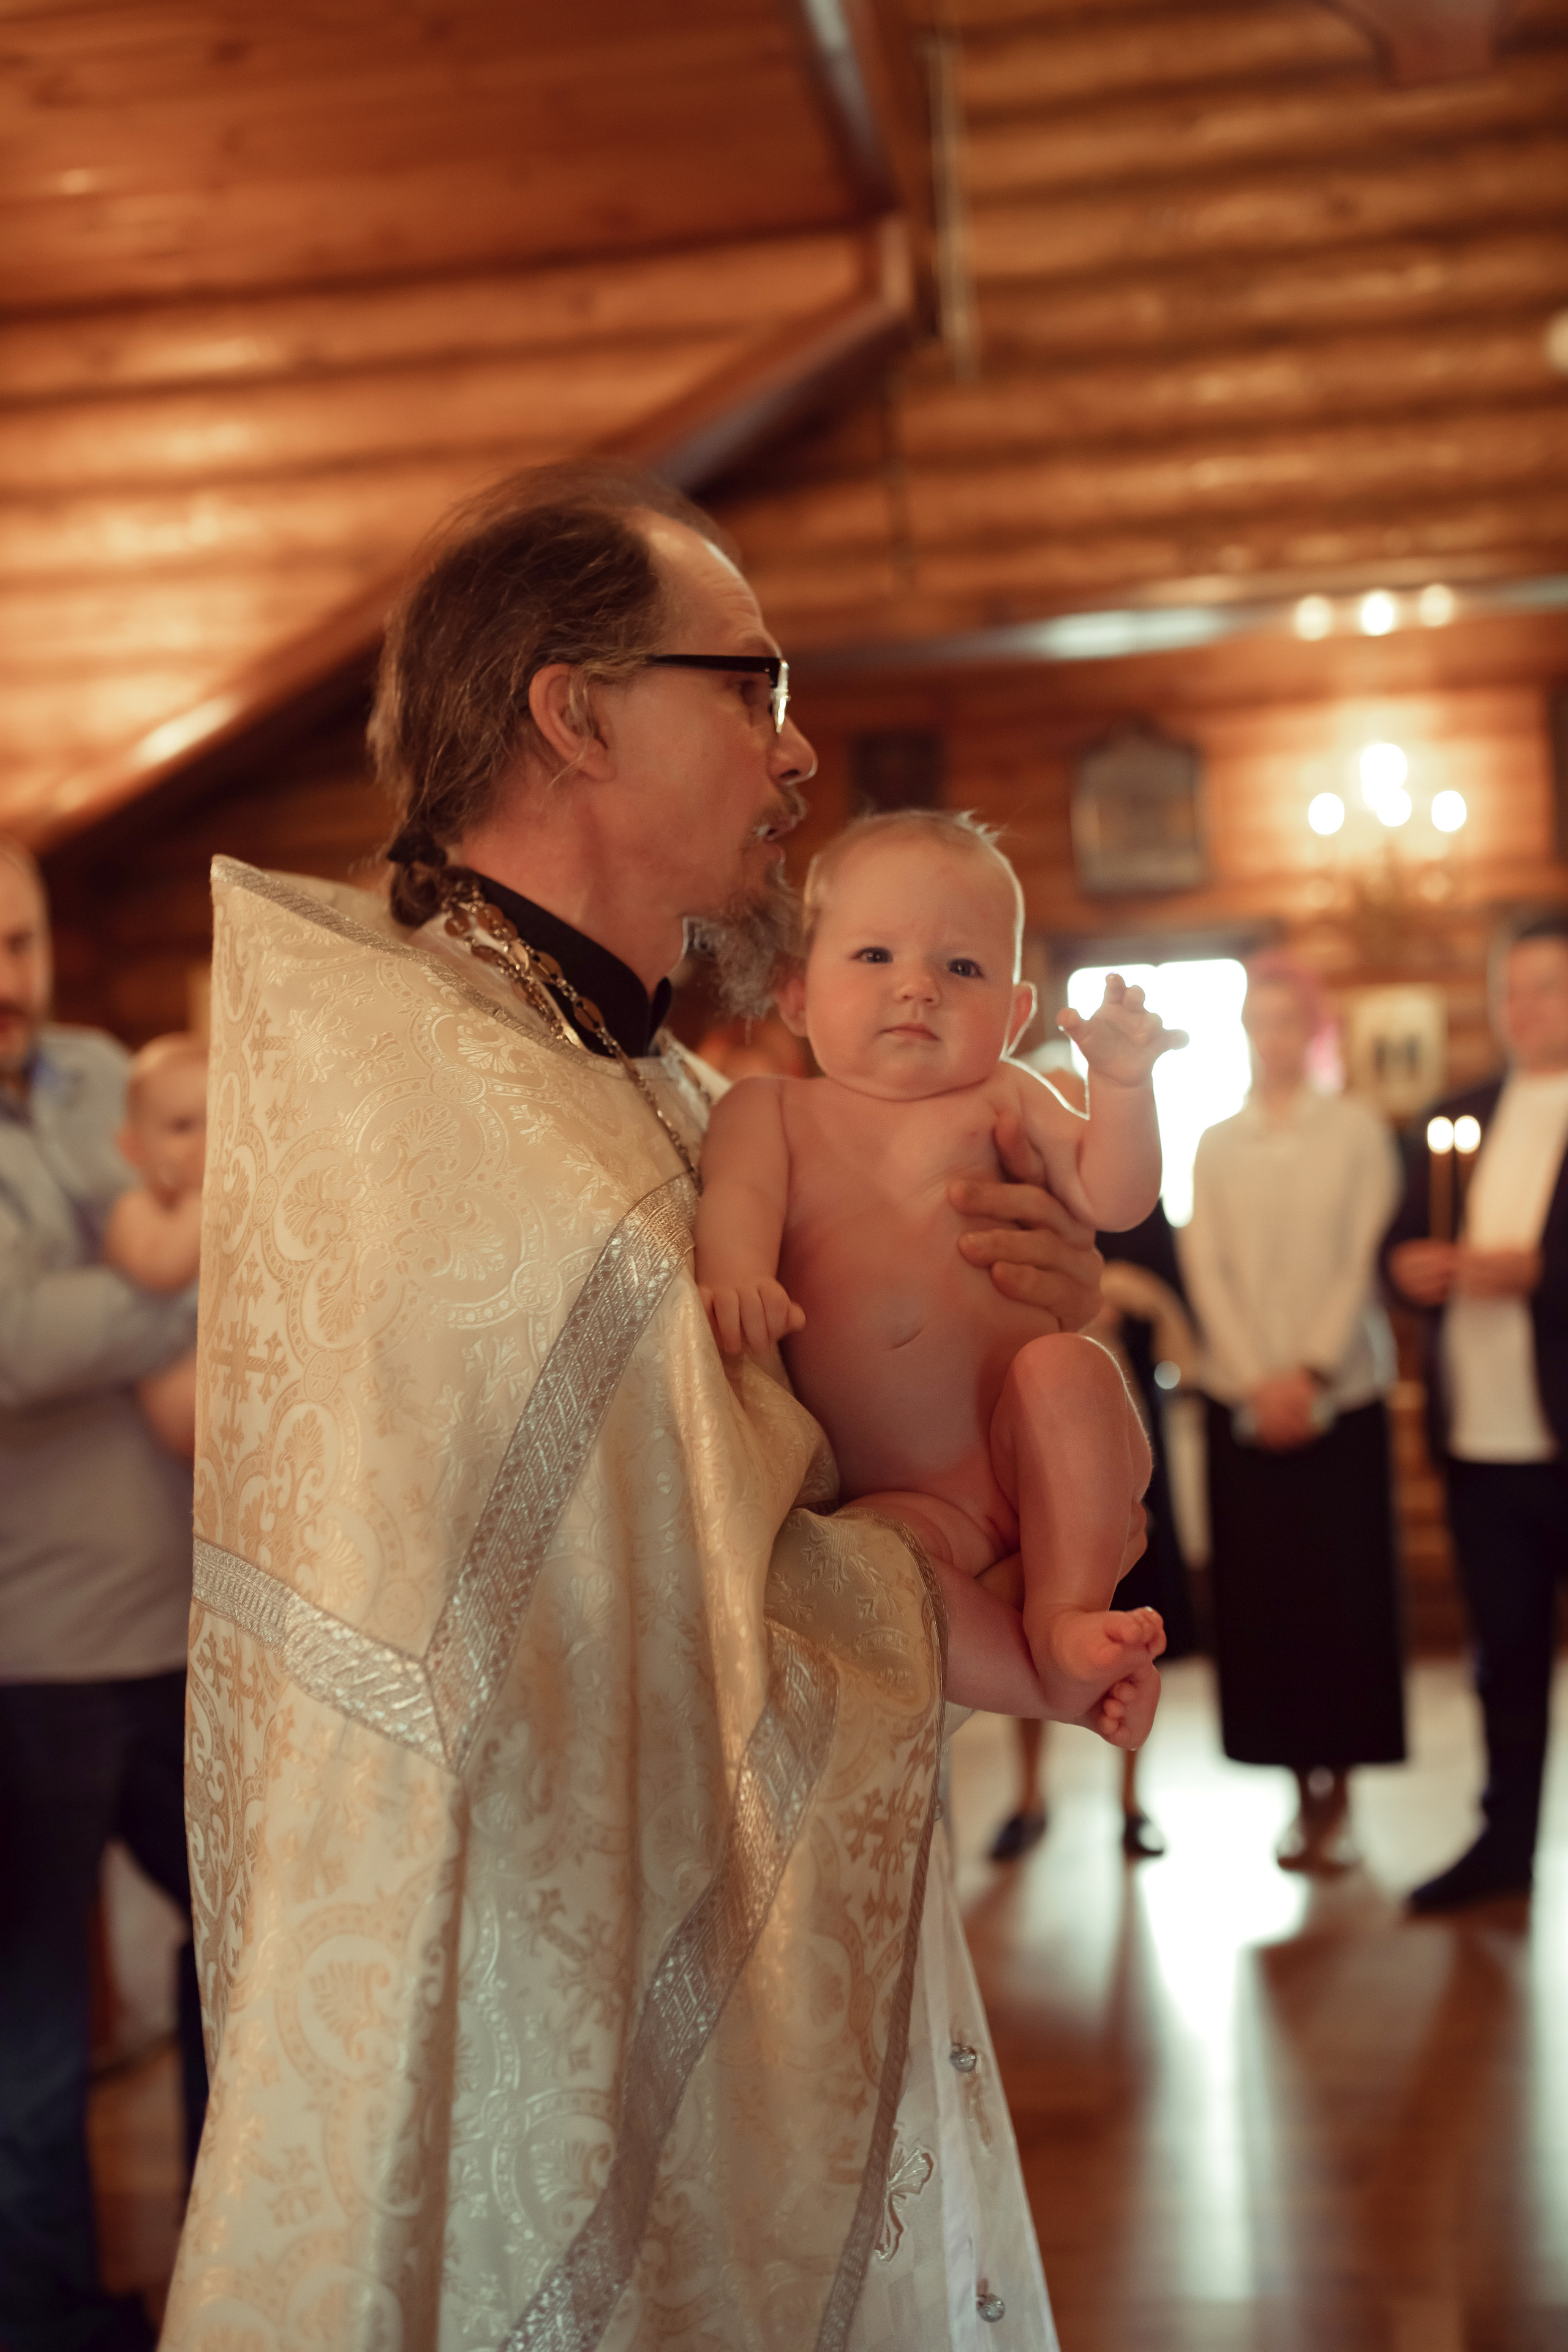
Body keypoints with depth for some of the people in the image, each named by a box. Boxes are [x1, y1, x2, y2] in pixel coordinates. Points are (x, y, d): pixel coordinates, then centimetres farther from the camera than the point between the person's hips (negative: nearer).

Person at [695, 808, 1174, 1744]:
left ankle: (1069, 1623, -24)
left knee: (1067, 1367, -30)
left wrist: (1124, 1084, -14)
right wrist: (735, 1274, -34)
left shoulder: (998, 1098, 13)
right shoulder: (770, 1108, 11)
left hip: (1024, 1448, 1)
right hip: (904, 1494, -1)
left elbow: (1112, 1199, 3)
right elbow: (738, 1193, -10)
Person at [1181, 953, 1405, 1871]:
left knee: (1345, 1588, -2)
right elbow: (1206, 1270, 3)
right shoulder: (1216, 1144, 10)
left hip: (1339, 1393, -2)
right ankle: (1304, 1788, 9)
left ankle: (1341, 1789, 8)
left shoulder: (1358, 1130, 4)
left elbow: (1364, 1259, -3)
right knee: (1262, 1593, 0)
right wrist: (1256, 1379, -8)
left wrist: (1310, 1370, -12)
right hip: (1244, 1400, 2)